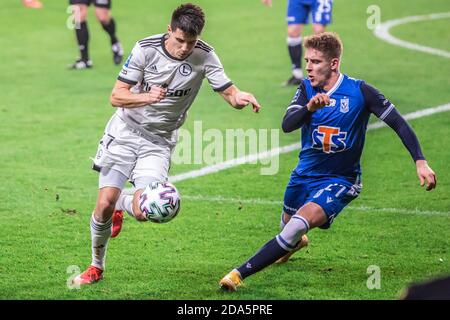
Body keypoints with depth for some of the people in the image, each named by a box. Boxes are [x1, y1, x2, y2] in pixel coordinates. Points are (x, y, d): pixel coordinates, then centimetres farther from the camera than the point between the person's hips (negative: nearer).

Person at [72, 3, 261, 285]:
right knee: (104, 205, -10)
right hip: (126, 131, 0)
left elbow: (230, 93, -12)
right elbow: (117, 97, -15)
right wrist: (147, 97, -34)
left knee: (142, 212, -17)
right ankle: (97, 267, 15)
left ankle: (121, 203, 22)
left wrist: (241, 98, -36)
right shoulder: (146, 49, -15)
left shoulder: (204, 56, -12)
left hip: (159, 142, 1)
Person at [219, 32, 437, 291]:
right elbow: (287, 125, -23)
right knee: (287, 224, 24)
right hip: (305, 174, 5)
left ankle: (241, 274, -23)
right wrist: (309, 107, -43)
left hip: (339, 181, -5)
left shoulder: (360, 91, -15)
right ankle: (297, 242, 63)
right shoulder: (307, 89, -7)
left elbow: (399, 123, -11)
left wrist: (421, 162, -20)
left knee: (299, 225, -26)